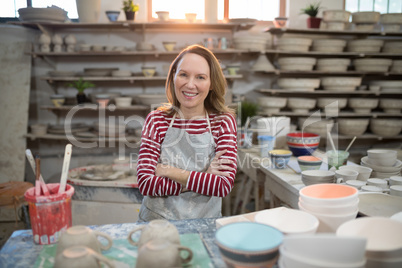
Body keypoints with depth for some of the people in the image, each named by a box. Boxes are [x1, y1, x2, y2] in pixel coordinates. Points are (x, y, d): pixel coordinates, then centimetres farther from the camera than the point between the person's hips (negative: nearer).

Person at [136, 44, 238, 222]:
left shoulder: (224, 121, -3)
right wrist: (204, 178, -13)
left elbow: (224, 185, -11)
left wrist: (168, 171, -12)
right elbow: (145, 184, -9)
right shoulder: (156, 120, -1)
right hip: (156, 222, 0)